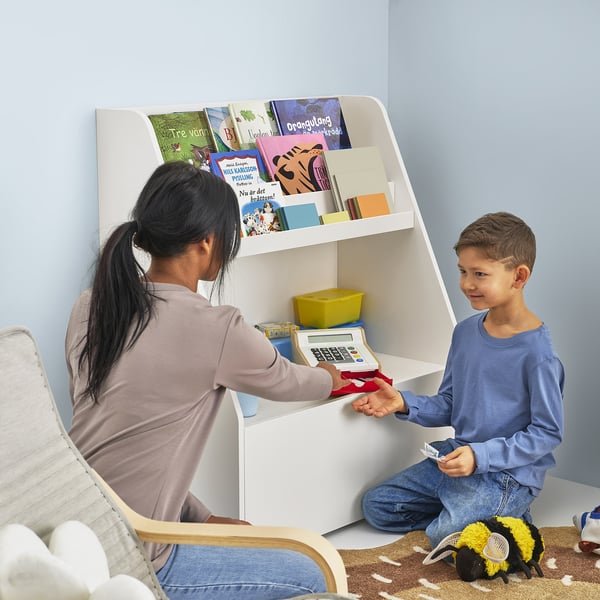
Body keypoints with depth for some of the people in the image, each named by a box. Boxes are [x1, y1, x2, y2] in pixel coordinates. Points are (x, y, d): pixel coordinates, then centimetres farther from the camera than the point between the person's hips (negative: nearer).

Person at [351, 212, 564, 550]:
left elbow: (548, 432, -17)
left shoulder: (536, 353, -20)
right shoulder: (466, 332, 3)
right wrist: (403, 404, -7)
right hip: (457, 458, 8)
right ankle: (466, 510, 11)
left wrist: (481, 456, -24)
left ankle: (507, 517, 0)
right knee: (377, 505, 7)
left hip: (509, 472, -8)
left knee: (447, 536, -28)